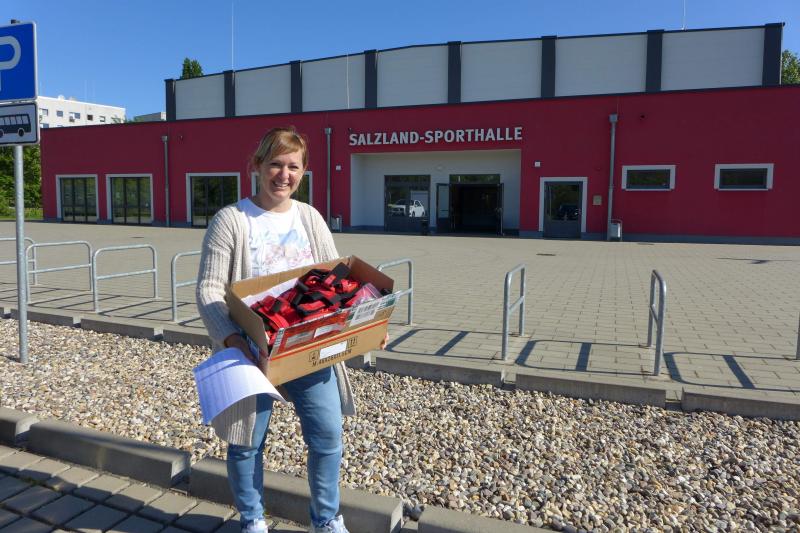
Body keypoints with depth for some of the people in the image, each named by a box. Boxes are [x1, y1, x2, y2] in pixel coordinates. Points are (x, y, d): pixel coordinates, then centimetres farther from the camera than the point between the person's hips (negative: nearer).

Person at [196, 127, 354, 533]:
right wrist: (229, 336, -28)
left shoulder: (310, 218, 7)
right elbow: (209, 288, -11)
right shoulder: (231, 219, -6)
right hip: (252, 351, -3)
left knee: (327, 436, 8)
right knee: (247, 443, 13)